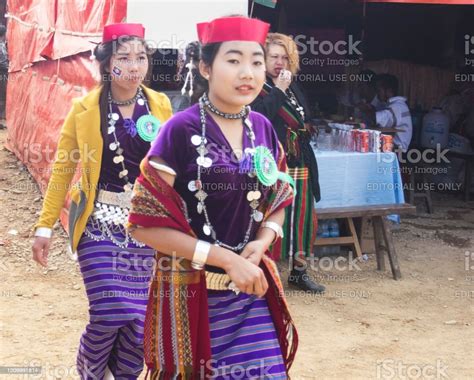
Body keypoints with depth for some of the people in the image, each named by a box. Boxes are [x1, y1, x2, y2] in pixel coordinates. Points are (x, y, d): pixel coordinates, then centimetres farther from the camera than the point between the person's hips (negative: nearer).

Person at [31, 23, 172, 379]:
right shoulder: (85, 108, -5)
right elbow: (63, 168, 1)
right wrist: (45, 226, 1)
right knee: (110, 314, -9)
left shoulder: (160, 105, 1)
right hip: (101, 222, -2)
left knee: (140, 316, 2)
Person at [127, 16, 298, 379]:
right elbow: (146, 223, -15)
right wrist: (225, 259, -18)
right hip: (192, 291, -4)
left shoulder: (263, 129, 3)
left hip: (251, 291, 5)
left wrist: (260, 243, -7)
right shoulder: (181, 130, -14)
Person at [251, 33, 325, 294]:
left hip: (298, 165, 7)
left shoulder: (293, 89, 16)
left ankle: (298, 270, 20)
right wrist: (278, 90, -17)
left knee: (301, 218, 9)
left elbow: (305, 122, 24)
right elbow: (260, 117, -22)